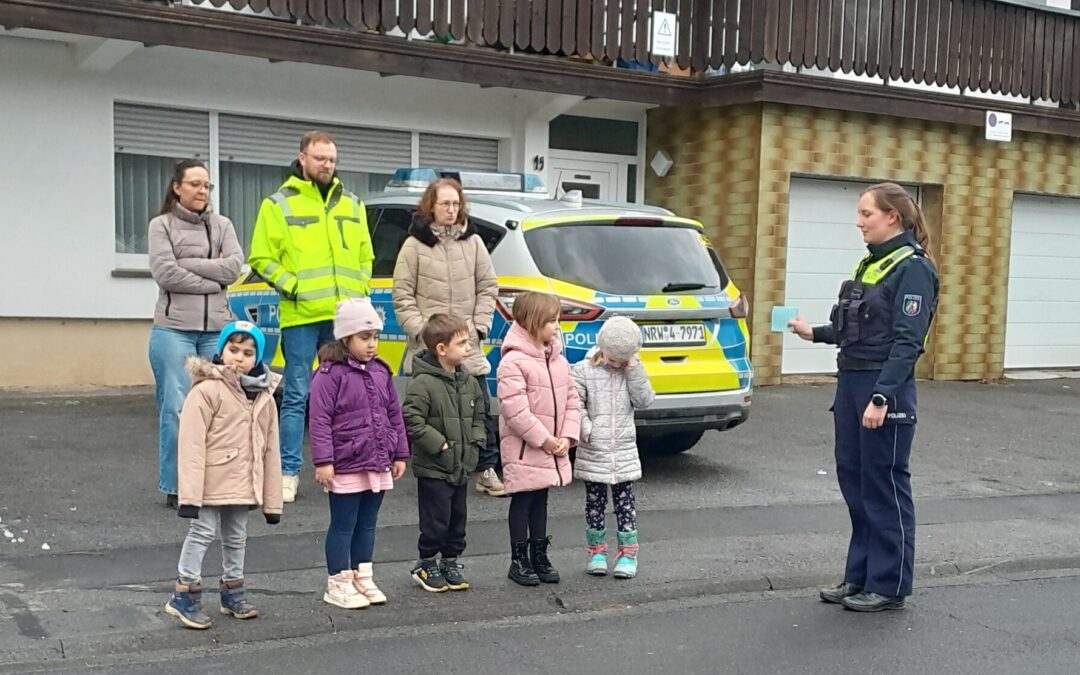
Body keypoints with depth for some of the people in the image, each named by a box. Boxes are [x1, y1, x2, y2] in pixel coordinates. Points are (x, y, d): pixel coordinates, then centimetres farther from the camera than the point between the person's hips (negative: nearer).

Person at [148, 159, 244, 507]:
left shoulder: (222, 225, 13)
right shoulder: (162, 225, 3)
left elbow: (235, 267, -2)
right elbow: (165, 274, -10)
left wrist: (188, 263, -8)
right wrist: (213, 282, -7)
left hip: (217, 330, 3)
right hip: (174, 329, -3)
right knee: (177, 409, -5)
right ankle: (175, 486, 3)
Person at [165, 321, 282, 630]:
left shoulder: (264, 396, 6)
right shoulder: (207, 390, -14)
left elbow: (269, 450, 11)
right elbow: (192, 443, -17)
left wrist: (272, 499, 10)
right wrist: (190, 493, -21)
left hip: (242, 483, 7)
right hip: (212, 482, -7)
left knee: (236, 537, 17)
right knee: (202, 533, -2)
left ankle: (232, 591, 31)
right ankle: (185, 595, 9)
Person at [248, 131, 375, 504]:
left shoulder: (351, 204, 15)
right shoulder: (279, 204, 2)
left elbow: (365, 256, 20)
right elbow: (261, 258, 0)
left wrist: (359, 290, 6)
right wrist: (290, 286, -11)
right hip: (301, 317, -4)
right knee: (297, 395, 0)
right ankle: (289, 473, 7)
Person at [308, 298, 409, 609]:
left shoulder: (381, 372, 10)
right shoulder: (330, 374, -11)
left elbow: (394, 414, 14)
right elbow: (320, 420, -14)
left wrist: (399, 454, 13)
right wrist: (323, 461, -17)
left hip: (378, 464, 6)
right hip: (346, 466, -6)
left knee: (367, 524, 15)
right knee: (343, 525, 4)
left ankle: (363, 578, 25)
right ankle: (338, 583, 14)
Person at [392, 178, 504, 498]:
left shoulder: (473, 241, 6)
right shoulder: (415, 245, -1)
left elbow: (488, 287, 9)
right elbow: (402, 295, 0)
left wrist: (479, 327, 0)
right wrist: (420, 330, -8)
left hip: (468, 345, 3)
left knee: (481, 408, 5)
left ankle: (487, 471, 14)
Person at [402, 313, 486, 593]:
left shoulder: (469, 381, 7)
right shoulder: (423, 383, -16)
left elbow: (478, 416, 19)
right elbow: (412, 420, -20)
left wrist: (475, 443, 4)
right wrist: (440, 445, -18)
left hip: (462, 467, 7)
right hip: (433, 469, -7)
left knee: (457, 519, 15)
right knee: (436, 521, 1)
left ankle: (451, 562, 29)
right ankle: (426, 565, 18)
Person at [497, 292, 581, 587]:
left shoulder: (559, 360, 8)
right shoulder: (513, 362, -17)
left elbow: (572, 400, 9)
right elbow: (515, 410, -22)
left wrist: (567, 437, -4)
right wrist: (544, 440, -19)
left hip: (554, 449, 7)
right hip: (524, 450, -7)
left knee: (540, 499, 16)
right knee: (523, 501, 3)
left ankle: (539, 556, 26)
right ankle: (519, 560, 13)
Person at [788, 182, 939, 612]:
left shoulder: (912, 268, -12)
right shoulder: (871, 263, 14)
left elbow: (906, 342, -18)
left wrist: (881, 397, -23)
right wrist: (815, 333, 16)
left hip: (885, 387, -9)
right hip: (850, 382, 9)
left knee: (884, 487, 0)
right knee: (853, 479, 13)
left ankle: (889, 586, 12)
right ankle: (861, 576, 24)